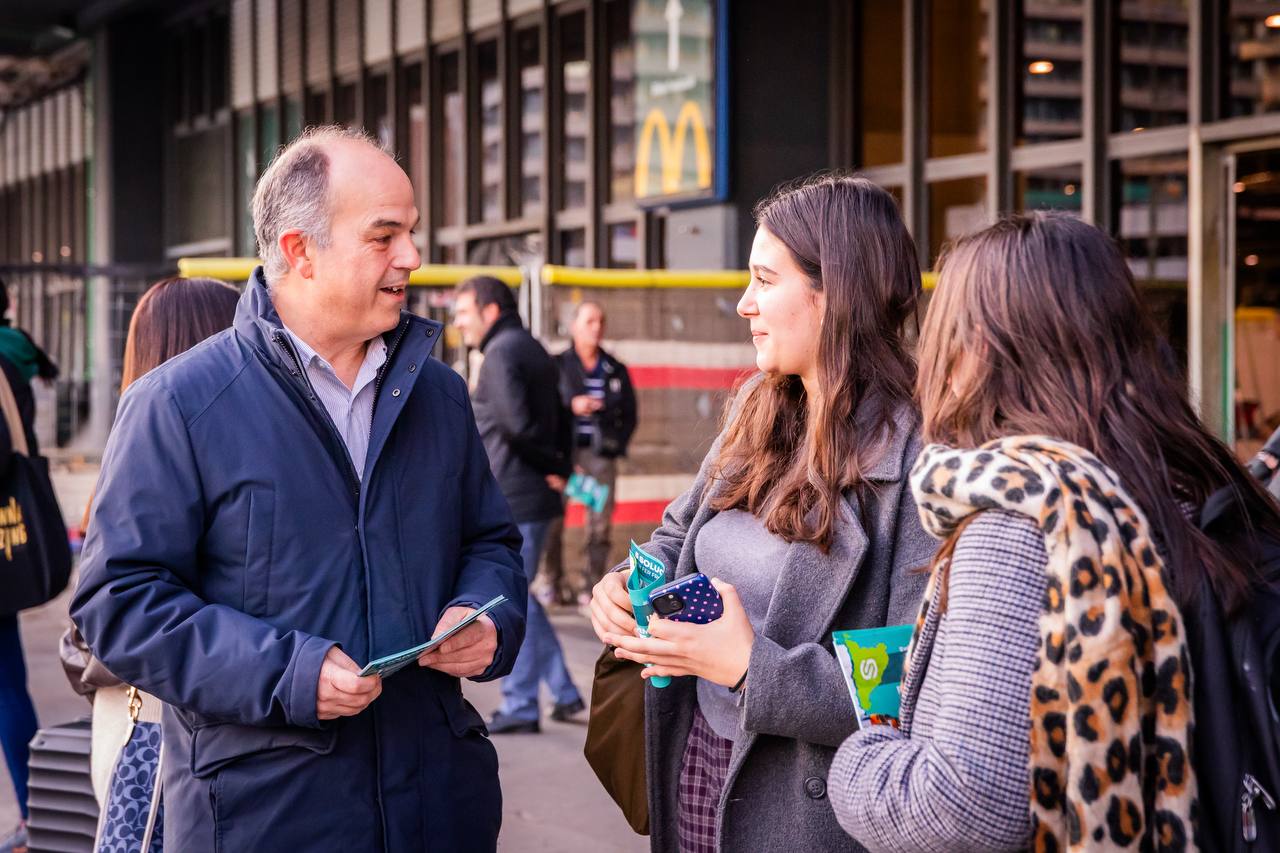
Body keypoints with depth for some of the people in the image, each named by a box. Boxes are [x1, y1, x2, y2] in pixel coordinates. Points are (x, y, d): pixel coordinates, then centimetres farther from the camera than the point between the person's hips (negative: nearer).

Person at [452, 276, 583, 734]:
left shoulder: (502, 353, -13)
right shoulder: (532, 349, 18)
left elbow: (516, 424, -24)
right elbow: (560, 419, 18)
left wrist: (551, 465, -10)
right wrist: (559, 465, 6)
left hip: (512, 498, -10)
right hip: (536, 495, 10)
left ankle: (519, 707, 4)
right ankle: (563, 691, 19)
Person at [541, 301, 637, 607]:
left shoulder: (616, 371, 14)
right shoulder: (557, 365, 6)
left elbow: (629, 414, 17)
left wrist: (617, 446, 3)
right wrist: (571, 405, -16)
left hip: (600, 452, 3)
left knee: (601, 523, -1)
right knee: (553, 520, -7)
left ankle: (592, 586, 4)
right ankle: (553, 582, 3)